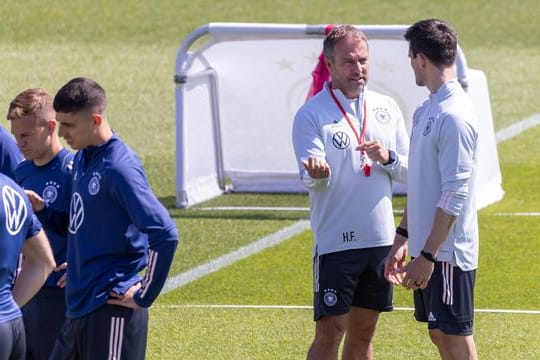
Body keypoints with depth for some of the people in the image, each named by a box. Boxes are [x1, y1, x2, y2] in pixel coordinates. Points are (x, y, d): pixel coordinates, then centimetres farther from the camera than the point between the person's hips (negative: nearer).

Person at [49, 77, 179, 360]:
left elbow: (165, 235, -24)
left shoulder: (119, 168, -17)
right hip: (78, 306, 9)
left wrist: (144, 295, -17)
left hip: (112, 309, -9)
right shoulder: (81, 159, 10)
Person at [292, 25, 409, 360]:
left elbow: (410, 169, 11)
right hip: (335, 242, -5)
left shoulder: (387, 108, 9)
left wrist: (388, 158, -11)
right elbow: (311, 179, -15)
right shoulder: (311, 115, -6)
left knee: (363, 332, 11)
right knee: (329, 332, -7)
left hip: (380, 240, 5)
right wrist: (316, 172, -39)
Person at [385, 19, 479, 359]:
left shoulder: (454, 116, -19)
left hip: (448, 254, -9)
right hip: (427, 249, 9)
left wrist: (427, 256, -21)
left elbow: (455, 194, -21)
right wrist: (403, 237, 17)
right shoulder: (428, 110, 10)